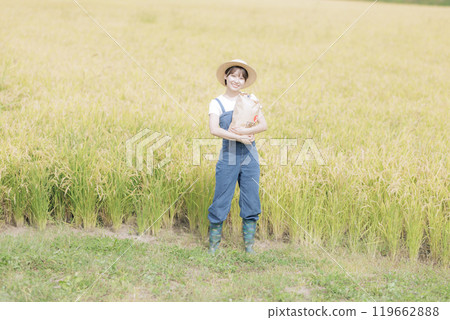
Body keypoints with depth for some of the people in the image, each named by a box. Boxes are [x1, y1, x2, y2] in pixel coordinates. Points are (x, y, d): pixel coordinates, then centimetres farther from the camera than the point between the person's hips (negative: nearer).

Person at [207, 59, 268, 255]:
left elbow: (263, 125, -1)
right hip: (228, 154, -3)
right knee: (221, 201, 0)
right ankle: (213, 244, 15)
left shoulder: (251, 99, 8)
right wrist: (239, 138, -20)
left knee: (251, 201, 5)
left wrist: (244, 131, -17)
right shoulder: (217, 103, -1)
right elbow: (214, 130, -16)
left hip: (250, 154, 3)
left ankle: (249, 244, 18)